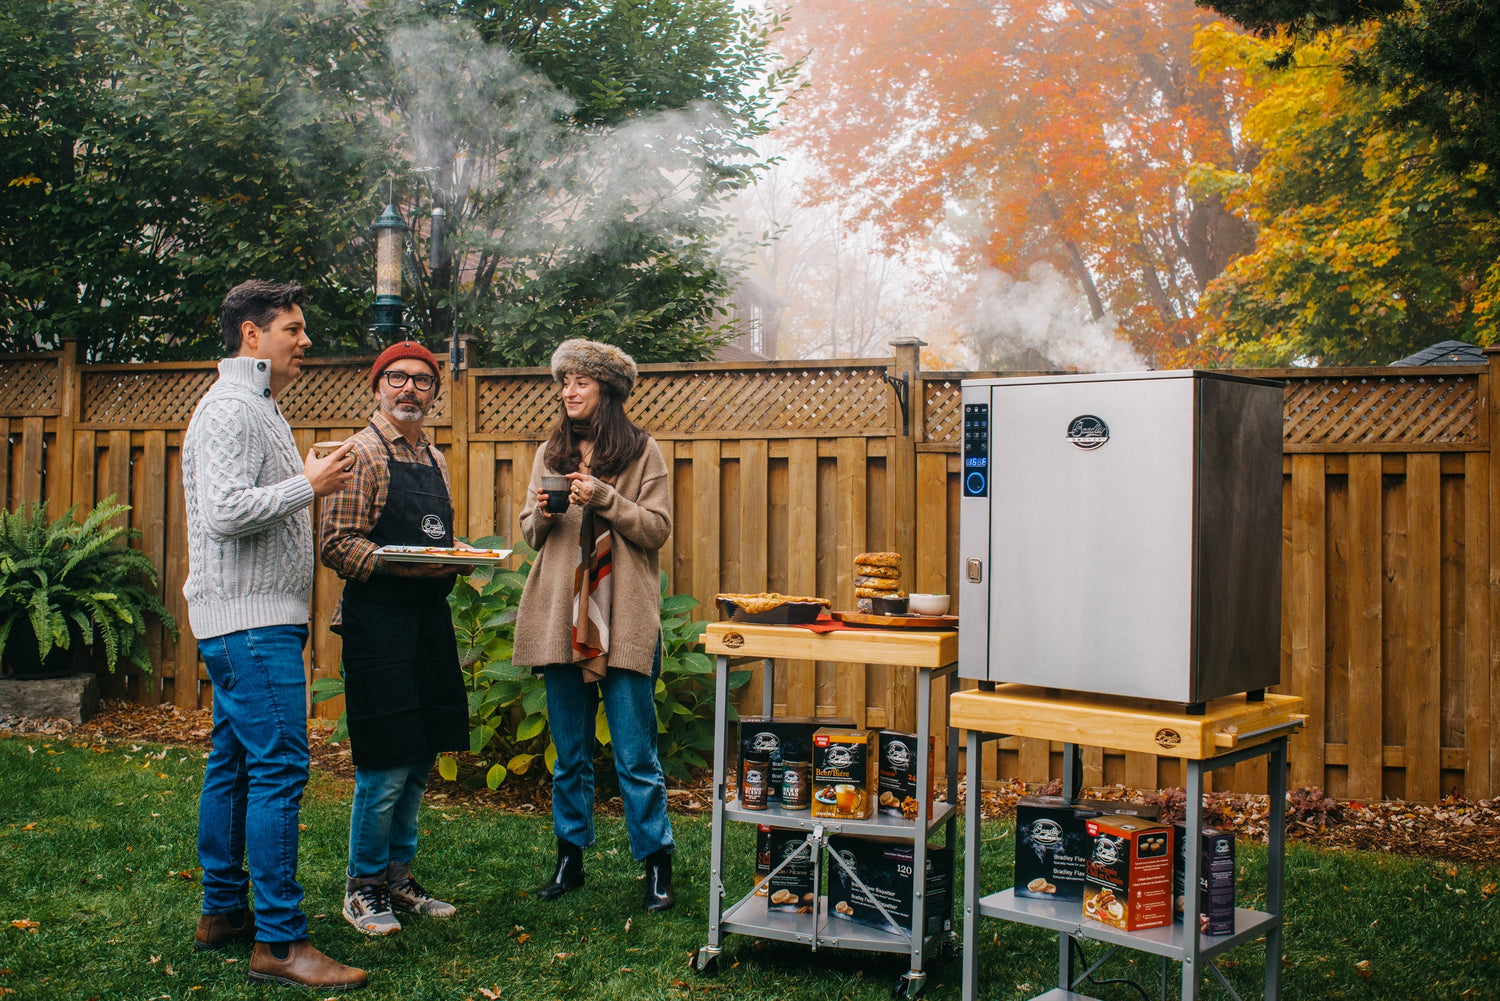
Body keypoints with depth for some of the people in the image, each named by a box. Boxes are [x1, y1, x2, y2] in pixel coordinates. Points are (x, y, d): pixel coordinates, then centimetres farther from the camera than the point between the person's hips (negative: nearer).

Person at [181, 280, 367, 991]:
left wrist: (307, 487, 15)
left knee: (234, 762, 14)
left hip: (250, 618, 11)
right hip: (251, 619, -11)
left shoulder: (255, 405, 21)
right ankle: (279, 942, -9)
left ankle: (223, 911, 23)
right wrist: (308, 486, -15)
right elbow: (225, 513, -23)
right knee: (278, 768, -12)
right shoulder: (231, 407, -12)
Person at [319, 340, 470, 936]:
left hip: (431, 617, 8)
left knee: (420, 761, 12)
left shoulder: (435, 459, 17)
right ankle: (363, 887, 13)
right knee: (385, 768, -4)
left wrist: (458, 559, 4)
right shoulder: (362, 453, -6)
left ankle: (398, 877, 25)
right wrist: (397, 563, -24)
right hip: (377, 620, -8)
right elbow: (335, 545, -12)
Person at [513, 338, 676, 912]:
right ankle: (570, 858, 23)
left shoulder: (641, 453, 1)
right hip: (562, 621, 4)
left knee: (635, 756, -1)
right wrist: (542, 516, -6)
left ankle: (656, 865, 9)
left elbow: (657, 528, -5)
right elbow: (530, 534, 16)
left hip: (625, 625, -4)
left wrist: (603, 497, -16)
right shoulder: (550, 455, 14)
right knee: (570, 754, 12)